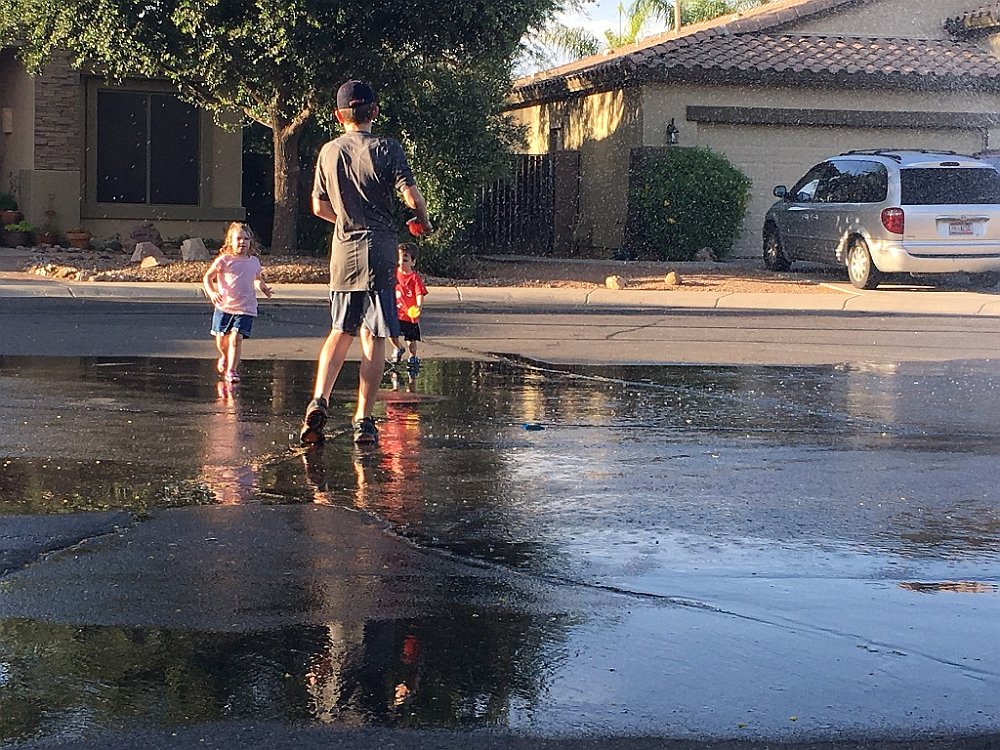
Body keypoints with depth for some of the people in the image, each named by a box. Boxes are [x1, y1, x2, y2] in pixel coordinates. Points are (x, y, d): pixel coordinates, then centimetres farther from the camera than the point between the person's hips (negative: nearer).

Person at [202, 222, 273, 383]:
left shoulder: (254, 262, 7)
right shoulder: (224, 260, -5)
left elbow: (257, 279, 26)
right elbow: (207, 277, -3)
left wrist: (263, 287, 4)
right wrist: (212, 292, -20)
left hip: (245, 309, 1)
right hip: (224, 306, 0)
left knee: (236, 338, -13)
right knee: (221, 338, 9)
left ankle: (231, 370, -6)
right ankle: (224, 357, 42)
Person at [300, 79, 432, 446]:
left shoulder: (329, 152, 7)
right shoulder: (386, 148, -6)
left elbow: (319, 207, 12)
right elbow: (413, 197, -13)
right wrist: (422, 222, 8)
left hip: (342, 251, 4)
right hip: (379, 251, -4)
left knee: (340, 332, 16)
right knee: (373, 338, -1)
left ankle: (319, 400, -2)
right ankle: (363, 420, -2)